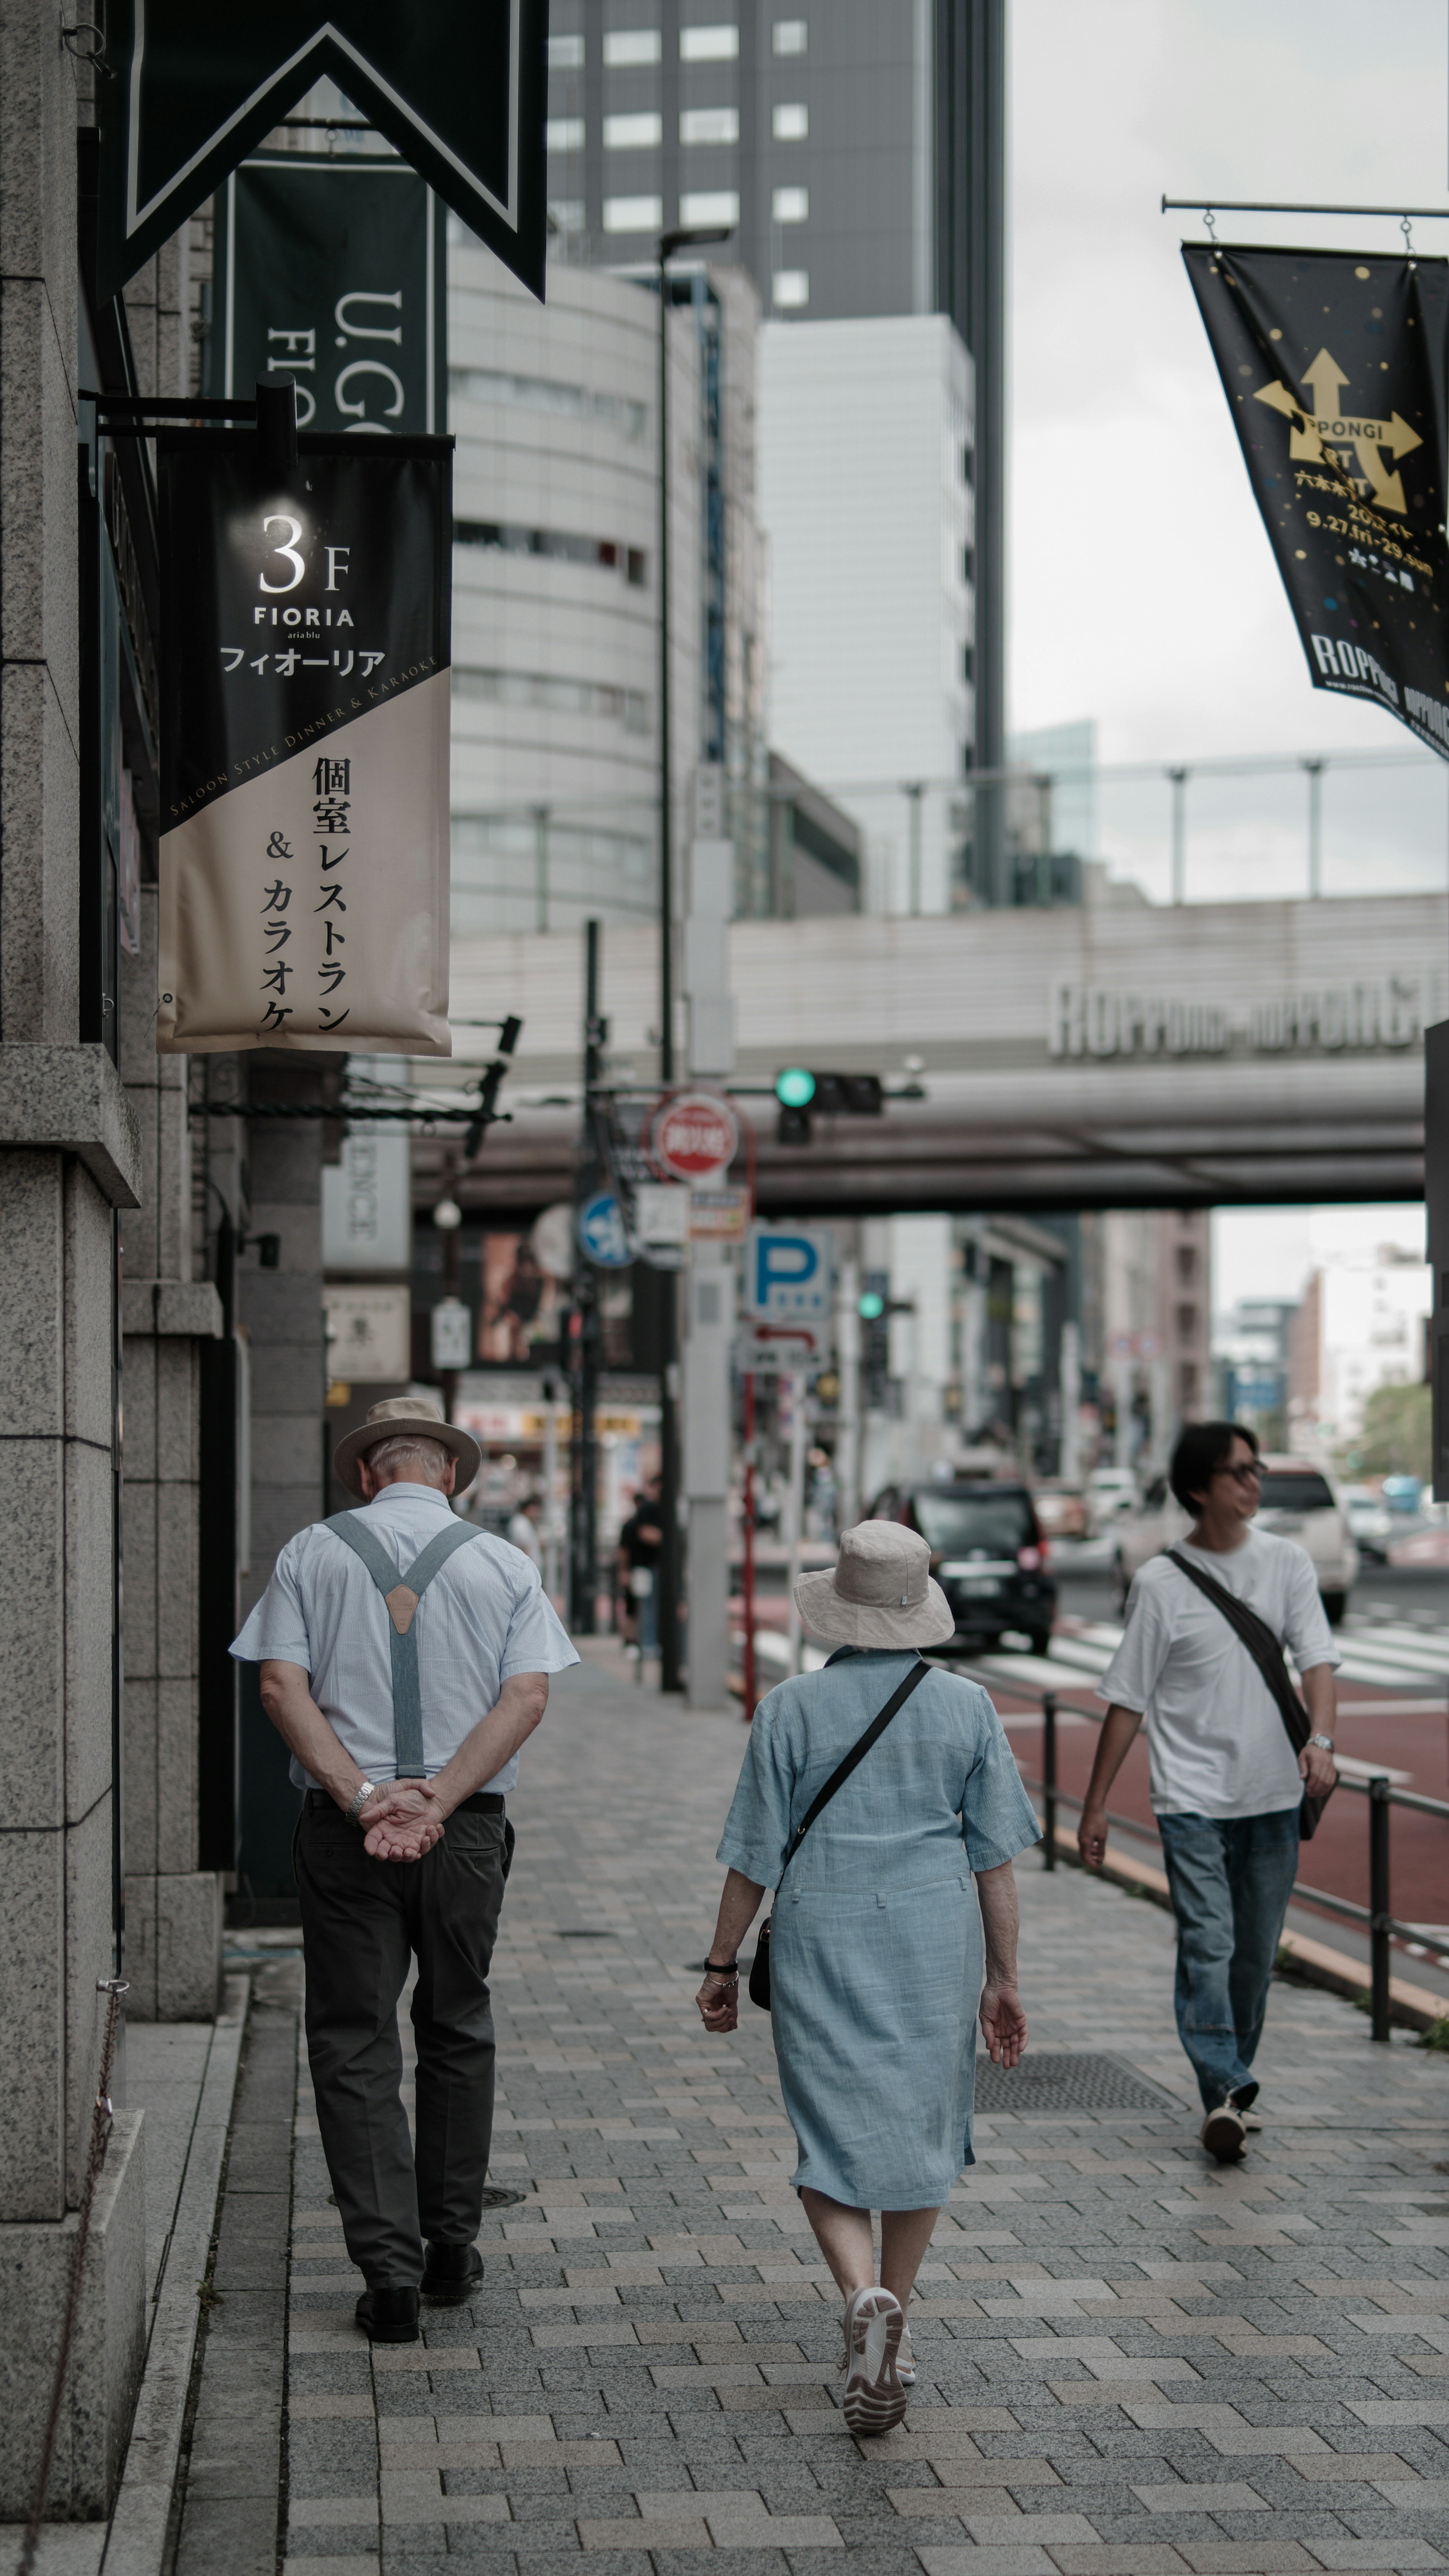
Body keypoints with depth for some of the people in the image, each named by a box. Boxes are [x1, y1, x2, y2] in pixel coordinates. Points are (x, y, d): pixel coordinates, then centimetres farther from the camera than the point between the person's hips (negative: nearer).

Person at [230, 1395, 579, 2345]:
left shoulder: (312, 1554, 4)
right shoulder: (504, 1565, 5)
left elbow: (283, 1685, -6)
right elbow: (527, 1697, -6)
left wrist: (360, 1798, -12)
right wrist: (436, 1799, -13)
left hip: (343, 1835, -1)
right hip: (468, 1833, 1)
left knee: (355, 2045, 4)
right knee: (458, 2034, 18)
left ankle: (391, 2272, -2)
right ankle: (451, 2249, 24)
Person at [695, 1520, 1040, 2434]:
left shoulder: (792, 1709, -6)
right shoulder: (967, 1707, -1)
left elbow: (755, 1856, -3)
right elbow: (994, 1856, 2)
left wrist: (723, 1963, 8)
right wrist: (1003, 1977, 10)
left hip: (820, 1941, -2)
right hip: (935, 1935, 2)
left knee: (834, 2136, 5)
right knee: (918, 2128, 16)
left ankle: (865, 2298, -20)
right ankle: (893, 2331, 24)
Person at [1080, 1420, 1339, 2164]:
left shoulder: (1287, 1562, 5)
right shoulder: (1161, 1582, -4)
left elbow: (1317, 1655, -4)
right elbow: (1128, 1698, -1)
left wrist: (1321, 1739, -23)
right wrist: (1095, 1806, 0)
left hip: (1274, 1793, 3)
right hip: (1192, 1795, -3)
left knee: (1256, 1951, 10)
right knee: (1207, 1943, -14)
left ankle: (1234, 2081, 24)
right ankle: (1225, 2095, -18)